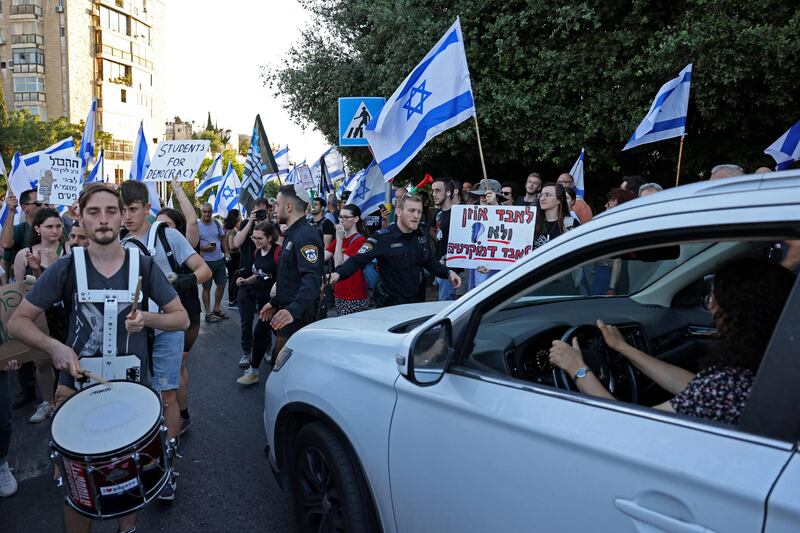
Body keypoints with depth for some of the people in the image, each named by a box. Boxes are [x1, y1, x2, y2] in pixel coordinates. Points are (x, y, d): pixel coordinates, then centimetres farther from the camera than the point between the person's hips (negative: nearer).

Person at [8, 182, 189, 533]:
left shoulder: (143, 266, -5)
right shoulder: (66, 268, -6)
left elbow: (182, 318, -1)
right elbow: (18, 321, -2)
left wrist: (147, 318, -21)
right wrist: (54, 346, -20)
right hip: (76, 384, -1)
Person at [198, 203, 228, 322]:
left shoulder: (217, 224, 4)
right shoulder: (197, 226, -9)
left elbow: (223, 239, 12)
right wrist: (204, 248, -22)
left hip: (220, 259, 5)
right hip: (206, 261, -5)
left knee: (222, 284, 13)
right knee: (207, 287, 5)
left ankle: (217, 309, 29)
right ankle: (208, 313, 13)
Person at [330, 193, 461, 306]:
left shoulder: (420, 236, 4)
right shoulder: (382, 238, -18)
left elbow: (429, 261, 17)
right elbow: (358, 260, -25)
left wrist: (448, 273, 3)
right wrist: (338, 274, -42)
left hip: (418, 301, 7)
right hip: (393, 304, -7)